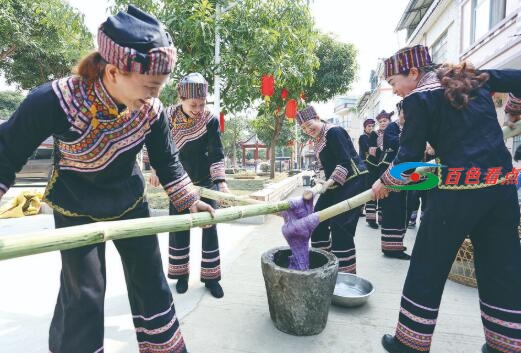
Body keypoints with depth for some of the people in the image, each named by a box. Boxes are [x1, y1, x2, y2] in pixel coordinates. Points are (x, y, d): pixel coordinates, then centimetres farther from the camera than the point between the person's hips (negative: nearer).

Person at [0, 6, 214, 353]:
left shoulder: (151, 109, -19)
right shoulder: (54, 100, -29)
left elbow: (167, 161, -4)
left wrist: (190, 200, -7)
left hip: (131, 202, 4)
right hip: (76, 209, -3)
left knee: (151, 281, 12)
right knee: (83, 293, 0)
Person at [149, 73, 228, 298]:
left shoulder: (210, 120, -16)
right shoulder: (168, 116, -10)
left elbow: (216, 154, -19)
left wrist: (221, 182, -30)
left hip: (205, 181, -1)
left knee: (209, 227, 0)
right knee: (178, 228, 5)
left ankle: (210, 277, 14)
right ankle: (181, 274, 22)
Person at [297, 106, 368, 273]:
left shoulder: (334, 132, -14)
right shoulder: (318, 139, 14)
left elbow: (345, 161, -21)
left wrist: (331, 181, -28)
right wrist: (328, 182, 11)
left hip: (352, 181, -10)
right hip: (336, 184, 10)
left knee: (340, 225, -13)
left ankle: (346, 271, -1)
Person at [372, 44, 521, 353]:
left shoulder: (419, 98, -4)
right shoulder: (472, 78, 14)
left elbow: (410, 155, -6)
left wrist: (385, 181, 8)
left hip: (459, 189, -7)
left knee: (428, 267, 7)